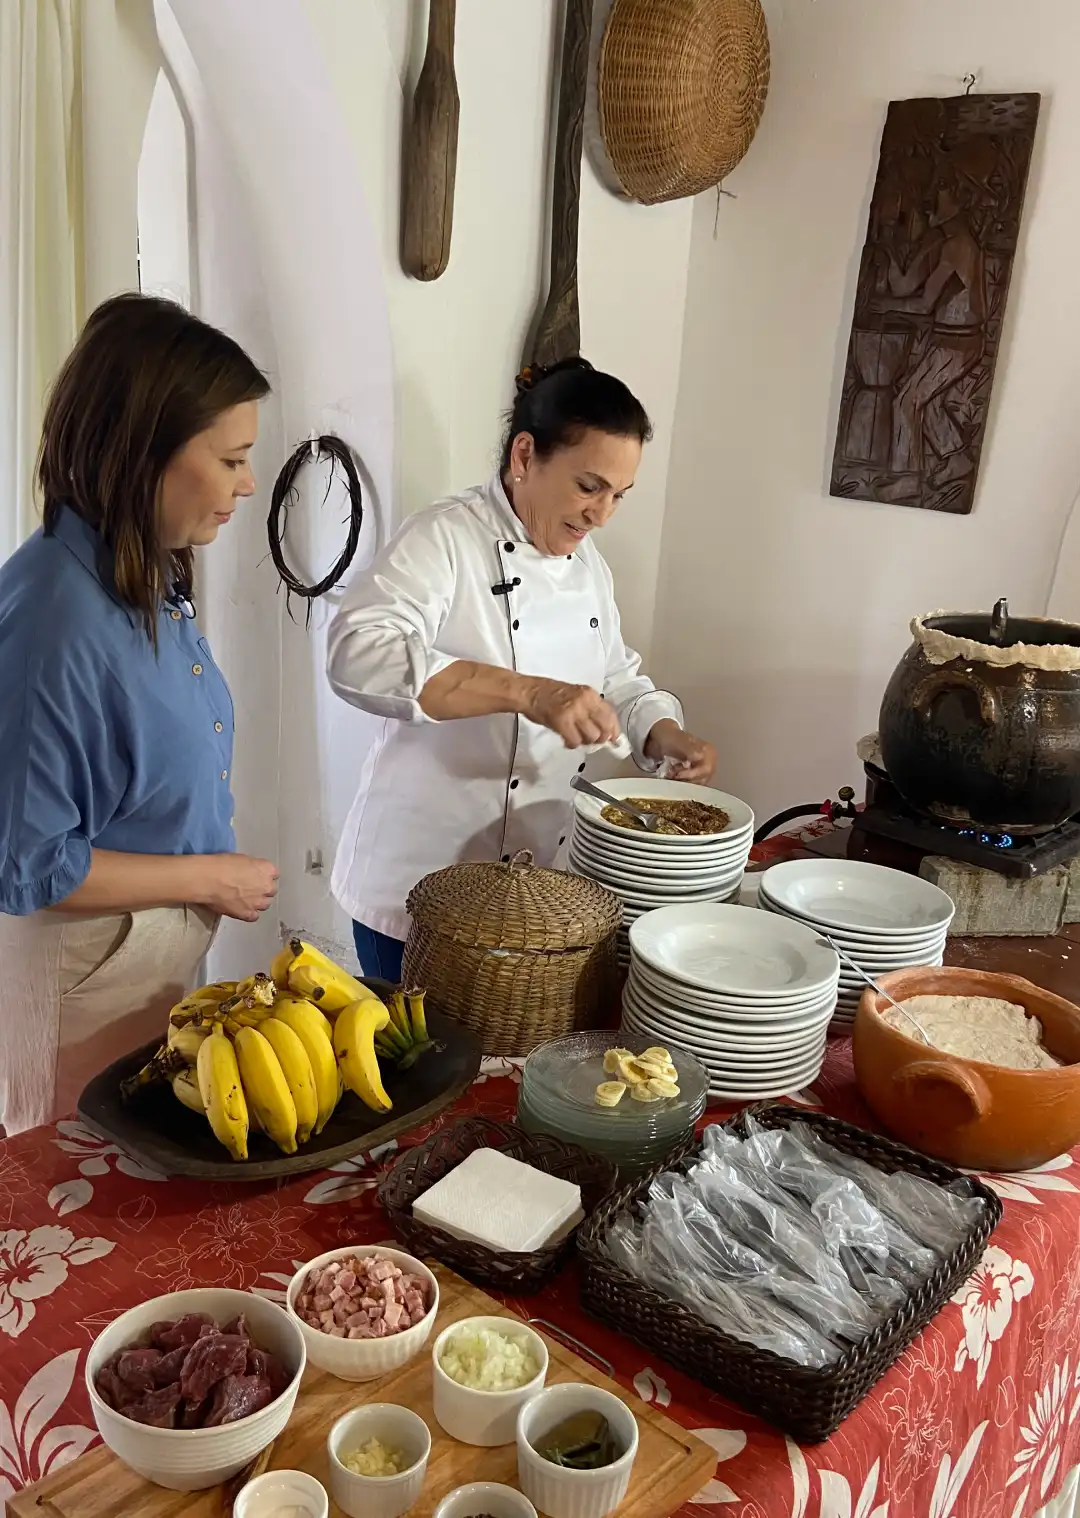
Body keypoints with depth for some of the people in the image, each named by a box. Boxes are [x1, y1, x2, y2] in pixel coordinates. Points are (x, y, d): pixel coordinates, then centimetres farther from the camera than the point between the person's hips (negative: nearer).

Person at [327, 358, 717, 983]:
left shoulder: (588, 563, 7)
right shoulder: (444, 539, -16)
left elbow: (618, 682, 18)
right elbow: (360, 654, -33)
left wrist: (668, 738, -3)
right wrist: (528, 691, -40)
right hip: (419, 883, -7)